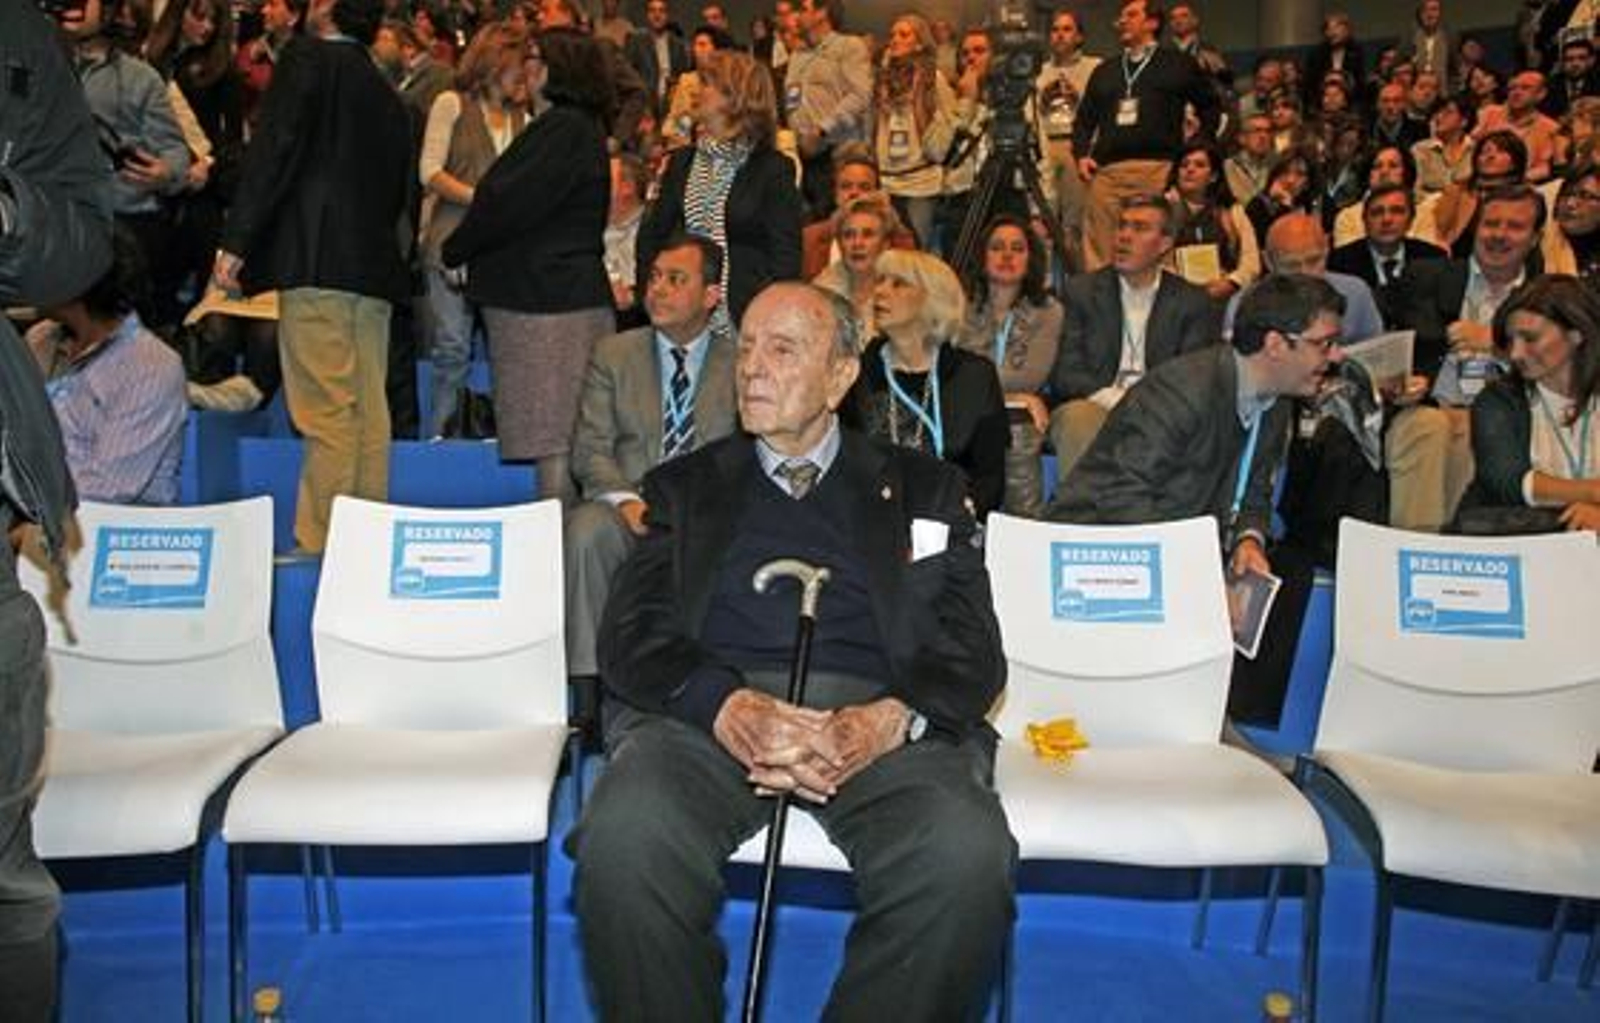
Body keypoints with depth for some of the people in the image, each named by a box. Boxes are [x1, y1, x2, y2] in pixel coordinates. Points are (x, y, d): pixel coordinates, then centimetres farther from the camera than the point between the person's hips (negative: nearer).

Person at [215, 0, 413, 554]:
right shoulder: (384, 90, 23)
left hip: (317, 258, -7)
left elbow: (274, 149, -9)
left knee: (326, 411, -10)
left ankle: (324, 544, -11)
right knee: (367, 410, 7)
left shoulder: (307, 58, 1)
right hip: (374, 263, 8)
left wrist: (235, 242, -11)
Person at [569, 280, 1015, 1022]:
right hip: (710, 714, 1)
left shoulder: (922, 488, 20)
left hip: (878, 717, 0)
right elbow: (630, 636, 8)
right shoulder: (687, 485, 22)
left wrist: (888, 720, -15)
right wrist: (729, 706, -15)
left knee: (966, 855, -31)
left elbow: (972, 652, 9)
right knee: (624, 840, -31)